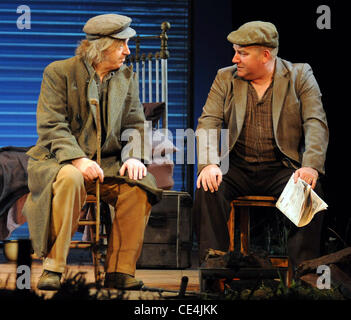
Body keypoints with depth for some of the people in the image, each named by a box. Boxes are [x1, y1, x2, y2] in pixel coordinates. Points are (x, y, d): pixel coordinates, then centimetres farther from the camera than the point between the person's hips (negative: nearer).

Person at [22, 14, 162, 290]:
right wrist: (78, 159, -27)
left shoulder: (127, 78, 11)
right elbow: (51, 126, -12)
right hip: (59, 161, -4)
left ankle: (120, 272, -19)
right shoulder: (59, 73, -5)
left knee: (139, 186, -25)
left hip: (108, 163, 4)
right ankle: (53, 268, -30)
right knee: (70, 179, -39)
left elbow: (136, 125, 10)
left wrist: (135, 156, -12)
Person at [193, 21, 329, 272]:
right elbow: (208, 122, -1)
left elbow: (316, 124, -5)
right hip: (237, 168, 2)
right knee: (207, 189, -28)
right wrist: (208, 163, -21)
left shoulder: (300, 76, 4)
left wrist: (311, 167, -24)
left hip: (282, 167, -2)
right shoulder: (225, 78, 10)